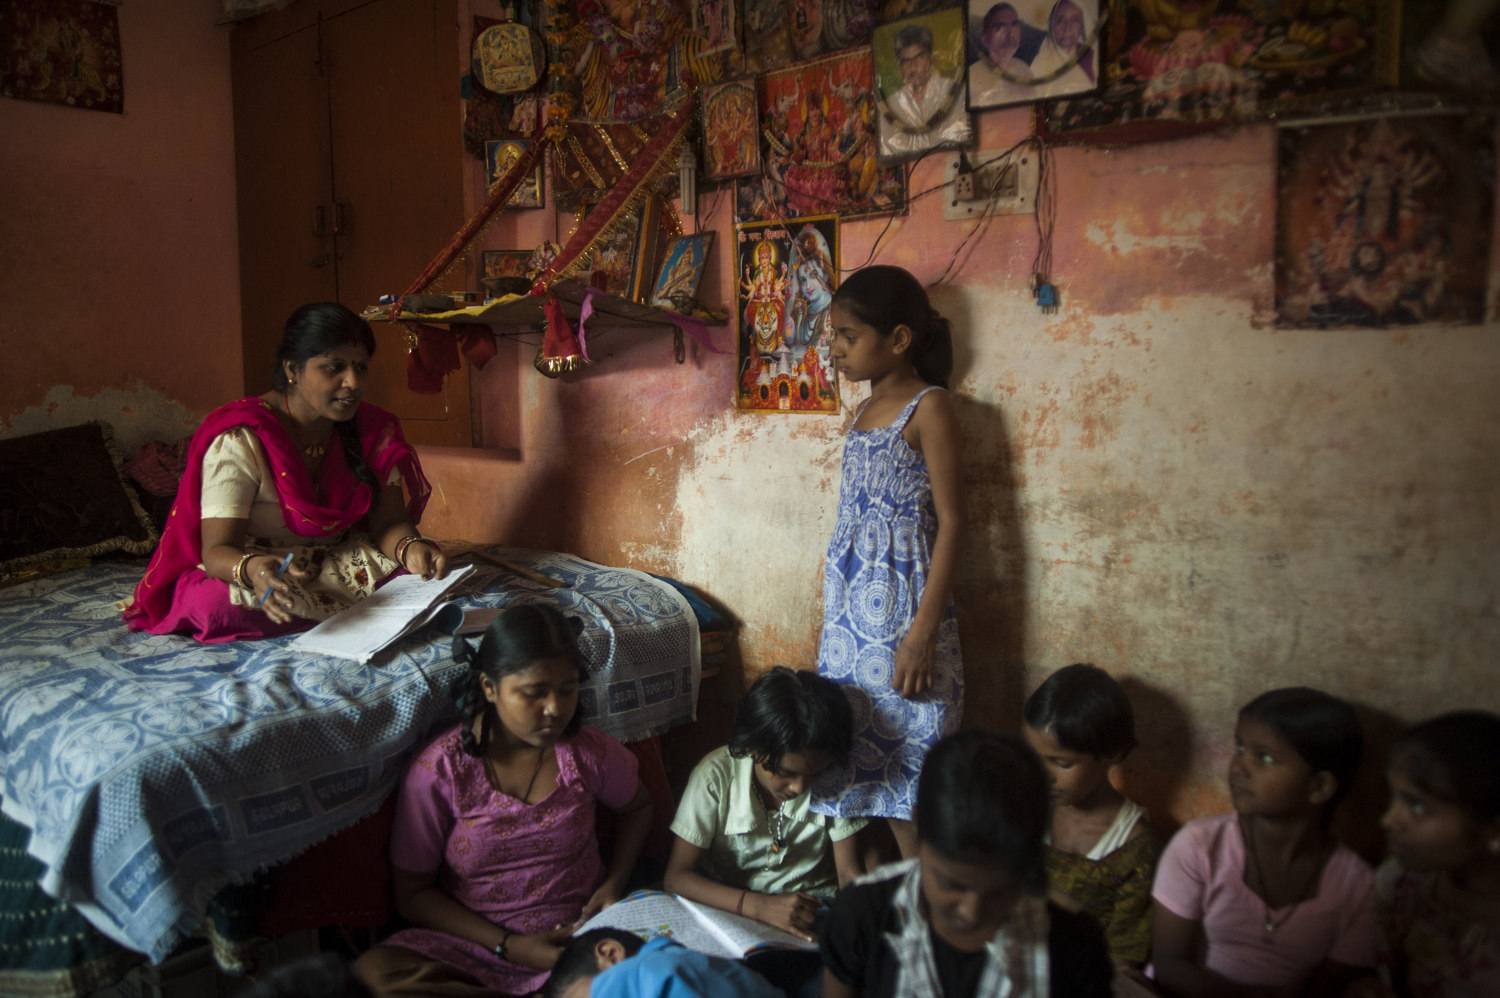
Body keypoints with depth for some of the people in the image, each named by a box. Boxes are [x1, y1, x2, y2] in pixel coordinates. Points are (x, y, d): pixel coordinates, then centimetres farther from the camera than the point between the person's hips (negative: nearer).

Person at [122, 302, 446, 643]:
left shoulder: (373, 430, -2)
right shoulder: (241, 440, -19)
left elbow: (388, 522, -8)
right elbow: (216, 550, -25)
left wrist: (411, 548, -34)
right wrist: (252, 568, -51)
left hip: (334, 566, 3)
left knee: (424, 571, -22)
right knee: (217, 602, -38)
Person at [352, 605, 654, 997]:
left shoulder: (590, 751, -5)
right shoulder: (439, 771, -11)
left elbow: (637, 807, 18)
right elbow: (413, 894, -4)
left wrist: (615, 883, -1)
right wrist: (508, 947, -14)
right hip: (477, 940, 1)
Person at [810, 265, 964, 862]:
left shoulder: (929, 406, -9)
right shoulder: (866, 411, 14)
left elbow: (951, 522, -15)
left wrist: (923, 632, -20)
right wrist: (838, 609, 16)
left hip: (901, 608, -8)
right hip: (850, 611, 8)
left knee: (906, 751, -1)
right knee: (849, 748, 11)